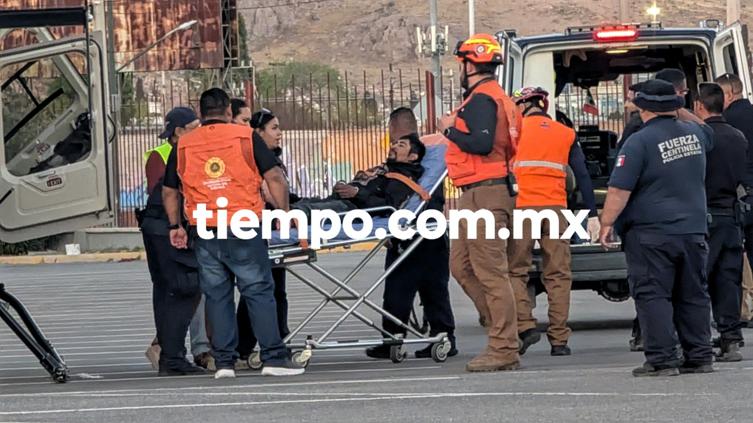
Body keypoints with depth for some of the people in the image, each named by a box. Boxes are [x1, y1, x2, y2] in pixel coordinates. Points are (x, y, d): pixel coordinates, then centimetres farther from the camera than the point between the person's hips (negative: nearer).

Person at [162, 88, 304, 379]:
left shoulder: (183, 147, 9)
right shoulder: (247, 138, 1)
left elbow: (169, 192, 15)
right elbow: (275, 178, -3)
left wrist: (175, 226, 26)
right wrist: (284, 213, 5)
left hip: (204, 232, 3)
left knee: (217, 296, 9)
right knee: (259, 292, 1)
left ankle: (223, 362, 7)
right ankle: (273, 357, -4)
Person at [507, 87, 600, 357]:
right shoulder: (567, 135, 14)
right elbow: (583, 177, 10)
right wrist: (592, 215, 9)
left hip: (522, 208, -2)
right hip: (555, 210, 2)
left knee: (515, 271, 6)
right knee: (558, 275, 5)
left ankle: (525, 326, -11)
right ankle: (559, 340, 2)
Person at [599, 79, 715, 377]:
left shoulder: (639, 142, -13)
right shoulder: (694, 133, 7)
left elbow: (619, 190, -16)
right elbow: (706, 132, 34)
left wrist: (607, 223, -8)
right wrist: (680, 112, 27)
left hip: (651, 235, -6)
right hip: (693, 230, 6)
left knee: (653, 296, -3)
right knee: (693, 296, 12)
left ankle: (662, 359, -7)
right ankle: (699, 357, 13)